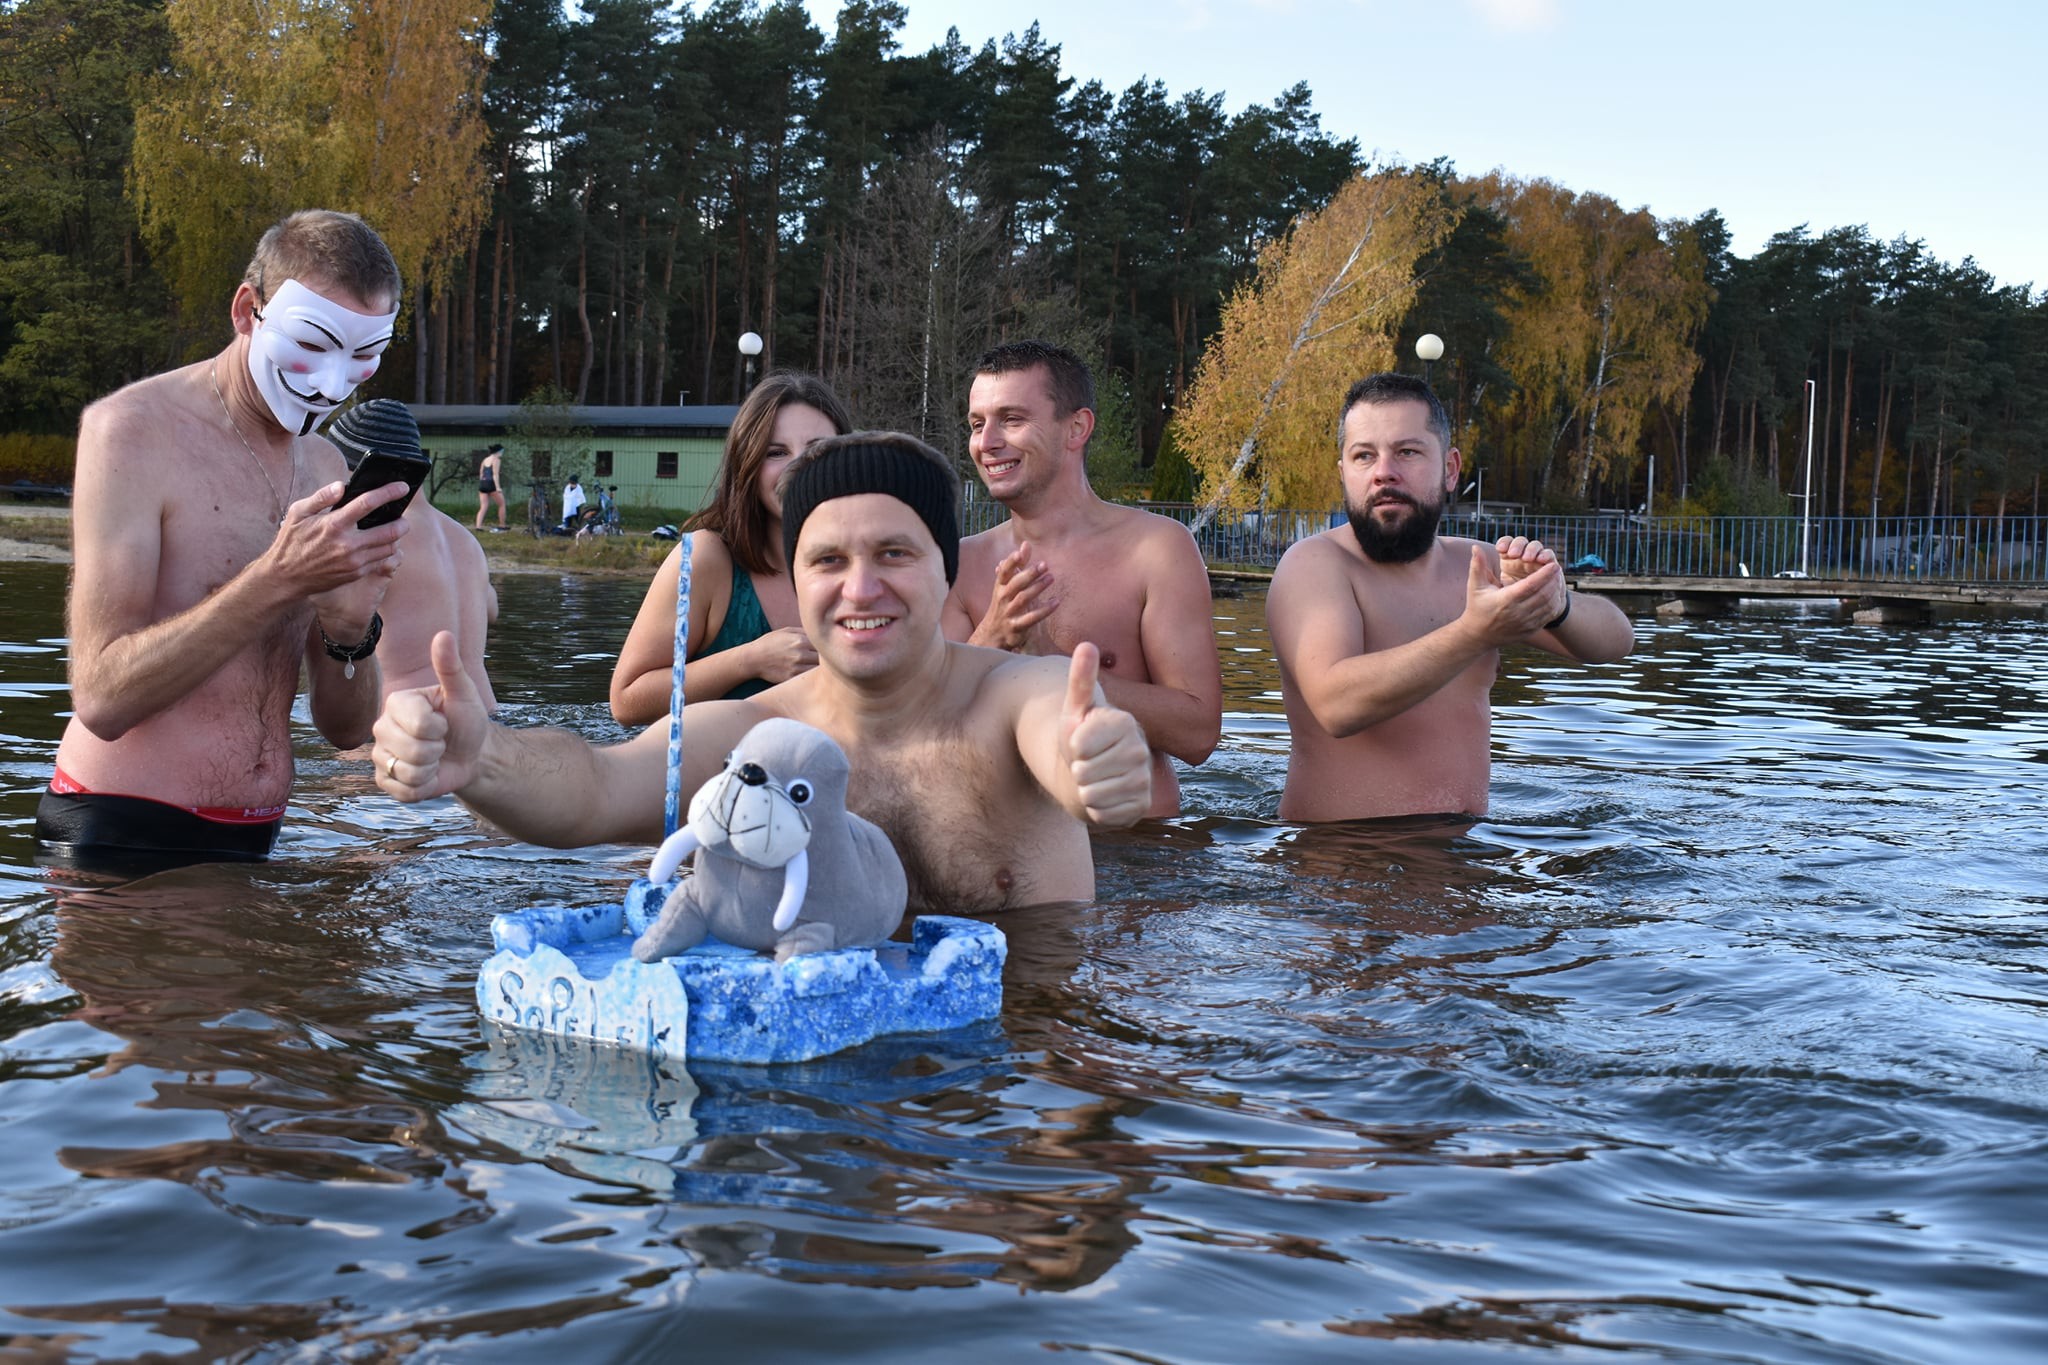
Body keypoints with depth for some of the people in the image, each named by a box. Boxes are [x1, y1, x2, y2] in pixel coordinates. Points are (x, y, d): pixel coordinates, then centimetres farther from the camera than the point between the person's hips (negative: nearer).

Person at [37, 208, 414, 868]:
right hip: (118, 837, -5)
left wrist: (351, 630, -14)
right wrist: (277, 582, -28)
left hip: (252, 841, 6)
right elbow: (101, 700, -20)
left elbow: (346, 729, 7)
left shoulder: (326, 468, 8)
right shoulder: (133, 428, -10)